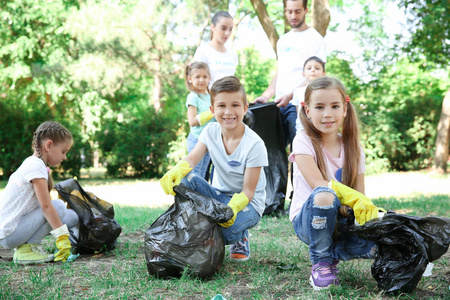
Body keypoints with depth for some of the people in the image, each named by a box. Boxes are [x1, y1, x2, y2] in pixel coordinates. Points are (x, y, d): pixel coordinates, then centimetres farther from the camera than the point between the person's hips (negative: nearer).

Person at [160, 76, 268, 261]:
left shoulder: (254, 144, -21)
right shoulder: (211, 131, -5)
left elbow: (248, 191, -19)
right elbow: (191, 159, -16)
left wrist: (233, 208, -40)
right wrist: (175, 172, -40)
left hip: (248, 203, -4)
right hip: (219, 194, 5)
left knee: (227, 227, -36)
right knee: (186, 181, -24)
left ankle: (240, 238, 3)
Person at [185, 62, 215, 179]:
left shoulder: (210, 95, 12)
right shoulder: (193, 97, -10)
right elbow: (192, 121, -18)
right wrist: (210, 113, -20)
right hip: (197, 139, -7)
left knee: (203, 174, 13)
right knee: (195, 174, -3)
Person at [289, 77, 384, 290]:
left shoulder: (353, 148, 4)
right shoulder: (304, 141, -8)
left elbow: (360, 194, 3)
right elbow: (318, 184, -20)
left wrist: (366, 208, -20)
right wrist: (354, 198, -31)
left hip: (341, 221, 4)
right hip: (309, 220, -4)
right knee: (324, 196, -38)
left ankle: (332, 252, 6)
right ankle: (321, 262, -14)